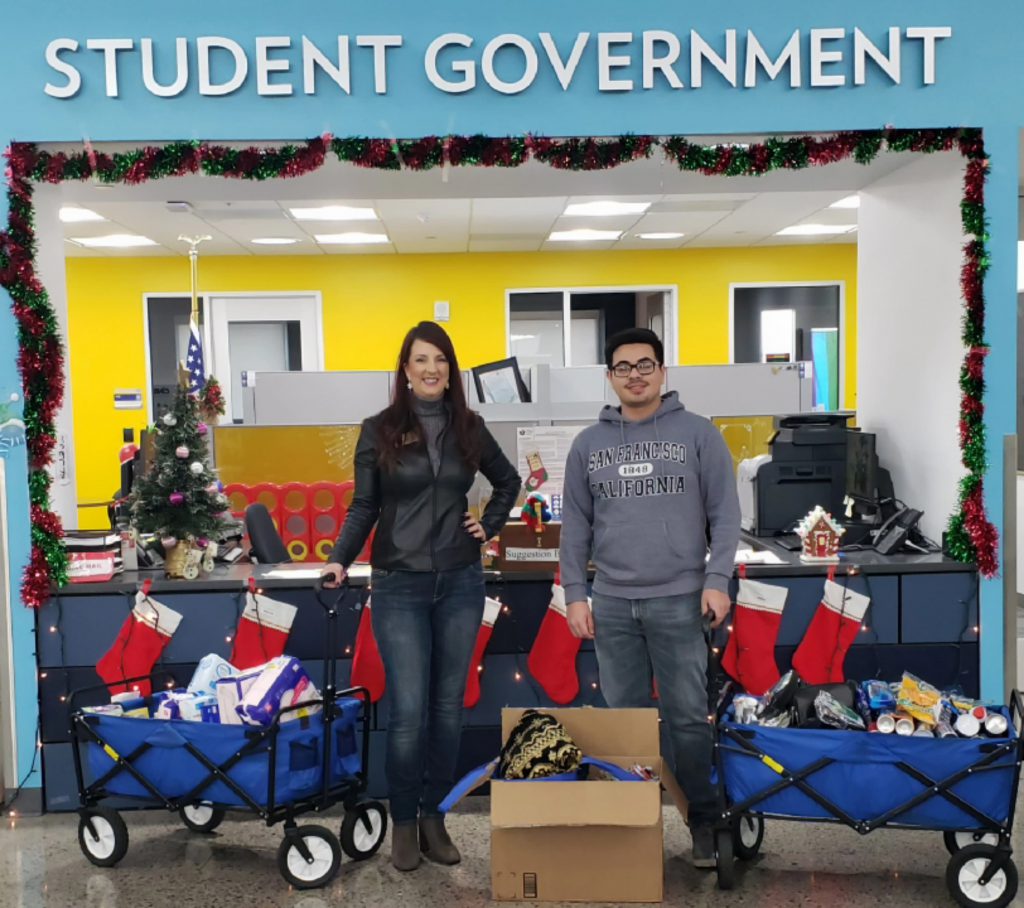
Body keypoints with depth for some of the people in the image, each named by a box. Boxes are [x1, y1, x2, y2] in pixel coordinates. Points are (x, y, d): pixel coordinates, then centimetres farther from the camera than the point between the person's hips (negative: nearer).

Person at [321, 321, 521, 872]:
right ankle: (403, 821, 15)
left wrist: (490, 526, 7)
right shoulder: (379, 431, -2)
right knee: (408, 711, -5)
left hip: (461, 583, 3)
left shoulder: (469, 428, 5)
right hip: (400, 586, -3)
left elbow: (508, 482, 21)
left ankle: (433, 816, 23)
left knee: (448, 707, 9)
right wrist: (340, 560, -15)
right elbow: (364, 508, -1)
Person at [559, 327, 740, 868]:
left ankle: (702, 821, 15)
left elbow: (724, 514, -1)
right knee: (624, 717, 10)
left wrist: (717, 580, -11)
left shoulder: (698, 434, 1)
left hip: (678, 600, -3)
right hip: (611, 603, 3)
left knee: (688, 717, 1)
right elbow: (576, 525, 9)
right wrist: (575, 594, 3)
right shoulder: (588, 444, 9)